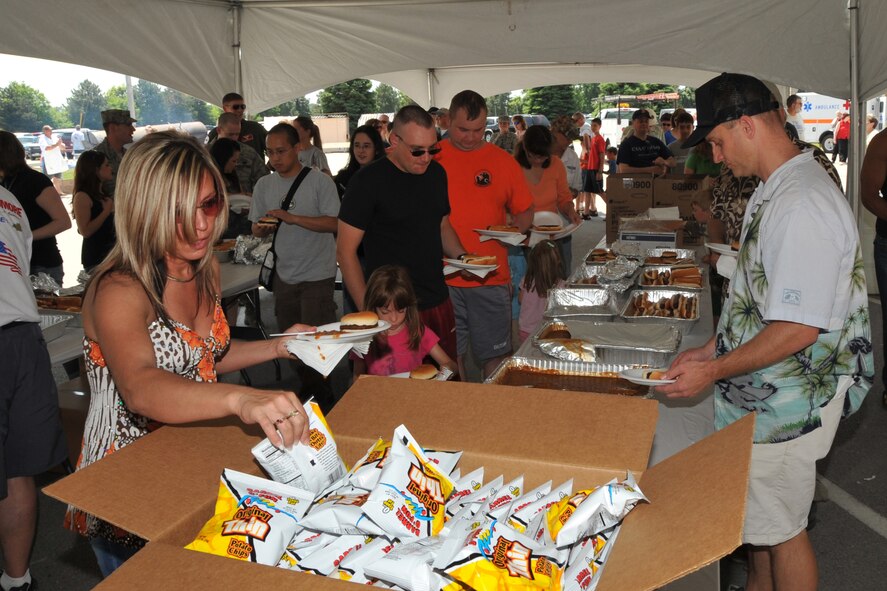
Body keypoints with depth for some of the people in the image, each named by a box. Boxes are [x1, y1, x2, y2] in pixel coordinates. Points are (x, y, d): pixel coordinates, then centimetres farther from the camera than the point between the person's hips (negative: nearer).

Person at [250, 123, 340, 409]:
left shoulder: (319, 181, -9)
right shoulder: (264, 185, 7)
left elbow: (333, 223, -16)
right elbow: (257, 228, 12)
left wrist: (291, 218, -23)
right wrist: (261, 229, -12)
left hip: (317, 274, -6)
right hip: (284, 273, 6)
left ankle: (324, 397, 15)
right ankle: (308, 389, 32)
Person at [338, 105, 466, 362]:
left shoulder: (437, 173, 7)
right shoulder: (369, 181, -12)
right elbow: (345, 251, -11)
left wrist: (461, 256, 1)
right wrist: (368, 311, -16)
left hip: (439, 303, 6)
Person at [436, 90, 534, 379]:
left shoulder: (503, 161, 7)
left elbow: (525, 211, 14)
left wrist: (514, 230, -8)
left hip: (492, 279, 1)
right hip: (443, 279, -1)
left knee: (495, 355, 7)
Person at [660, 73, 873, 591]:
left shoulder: (803, 205, -26)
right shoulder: (775, 191, 8)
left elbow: (797, 329, -27)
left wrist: (714, 371, -18)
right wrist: (712, 348, 11)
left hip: (787, 404, -10)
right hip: (761, 394, 10)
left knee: (781, 527, 8)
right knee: (757, 514, 24)